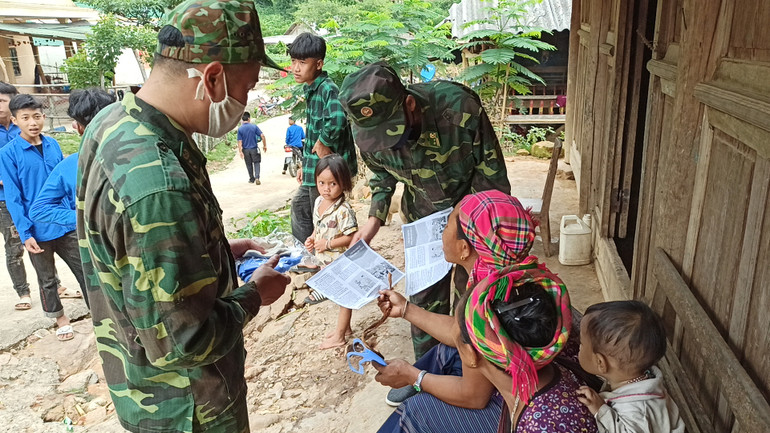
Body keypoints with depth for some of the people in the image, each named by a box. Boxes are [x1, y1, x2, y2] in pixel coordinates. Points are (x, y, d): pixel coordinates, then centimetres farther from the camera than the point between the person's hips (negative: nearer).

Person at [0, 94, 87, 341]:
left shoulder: (53, 145, 0)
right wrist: (25, 233, -15)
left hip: (67, 223, 3)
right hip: (38, 230, -2)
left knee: (84, 269, 9)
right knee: (47, 280, 15)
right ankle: (60, 319, 33)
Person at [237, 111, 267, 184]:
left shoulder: (240, 129, -6)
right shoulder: (254, 126, -6)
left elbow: (240, 141, -9)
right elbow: (262, 136, -10)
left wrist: (240, 152, -7)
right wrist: (265, 145, 0)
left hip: (246, 150, 1)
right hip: (254, 148, -1)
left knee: (249, 165, 15)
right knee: (256, 163, 8)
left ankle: (252, 179, 24)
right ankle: (257, 177, -11)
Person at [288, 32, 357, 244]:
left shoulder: (328, 89, -21)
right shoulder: (310, 90, 10)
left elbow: (337, 120, -41)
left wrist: (323, 143, -24)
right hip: (315, 167, 10)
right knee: (299, 206, 22)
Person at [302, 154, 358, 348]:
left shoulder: (343, 210, -26)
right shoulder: (319, 202, 0)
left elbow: (351, 237, -25)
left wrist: (328, 243, -25)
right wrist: (312, 238, -3)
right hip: (325, 260, 8)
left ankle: (339, 336, 22)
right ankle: (345, 327, 41)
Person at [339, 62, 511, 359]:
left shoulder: (460, 108, -34)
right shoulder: (367, 132, -22)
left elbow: (492, 177, -19)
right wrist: (375, 218, -11)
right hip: (423, 221, 3)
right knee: (425, 300, 8)